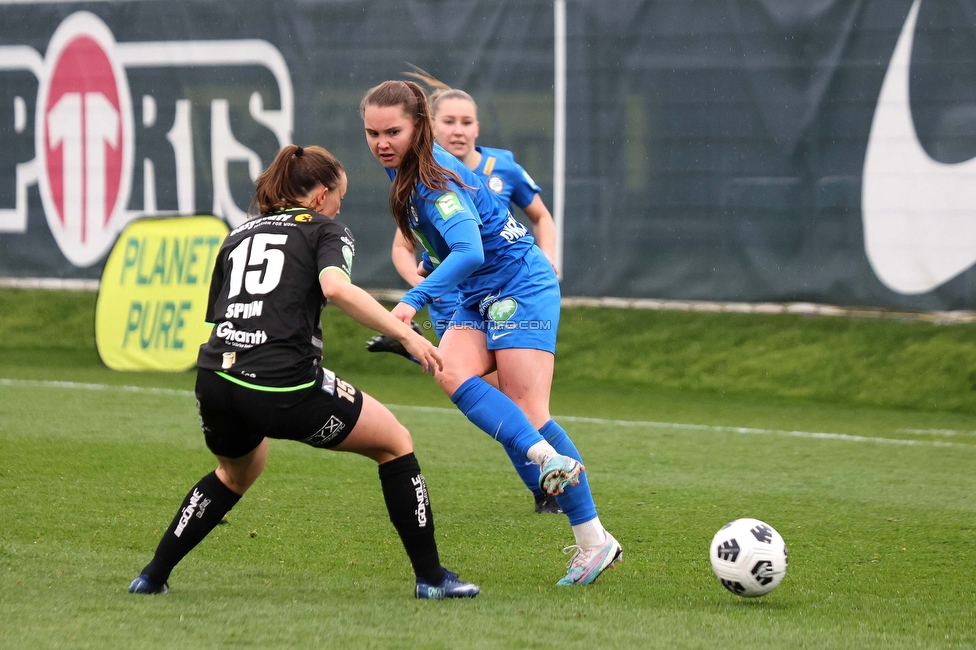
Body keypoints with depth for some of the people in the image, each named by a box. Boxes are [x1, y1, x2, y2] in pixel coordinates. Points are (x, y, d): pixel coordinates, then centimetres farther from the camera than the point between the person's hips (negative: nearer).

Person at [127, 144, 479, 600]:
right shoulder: (326, 231, 9)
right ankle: (431, 577, 13)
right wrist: (406, 335, -12)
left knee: (237, 472, 37)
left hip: (213, 380, 6)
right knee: (394, 442, 15)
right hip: (284, 386, -6)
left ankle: (152, 576, 32)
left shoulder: (238, 235, 25)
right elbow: (336, 287, -14)